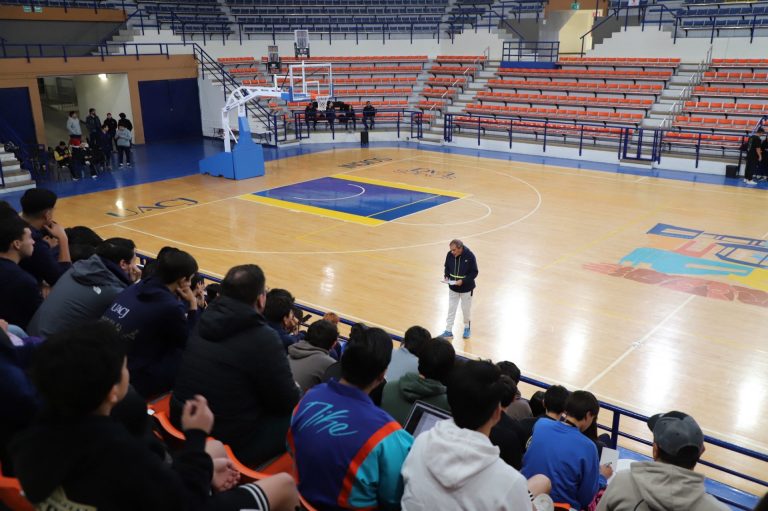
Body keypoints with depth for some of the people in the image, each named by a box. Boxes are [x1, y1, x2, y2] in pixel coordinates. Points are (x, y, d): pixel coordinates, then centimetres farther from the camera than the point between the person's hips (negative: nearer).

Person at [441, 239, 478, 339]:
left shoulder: (470, 256, -23)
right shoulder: (449, 255, -12)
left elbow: (474, 272, -17)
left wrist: (463, 280, -26)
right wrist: (446, 276, -13)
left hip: (466, 288, -3)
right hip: (453, 288, 3)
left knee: (466, 309, 13)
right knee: (451, 309, 9)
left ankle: (467, 328, 36)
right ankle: (448, 331, 18)